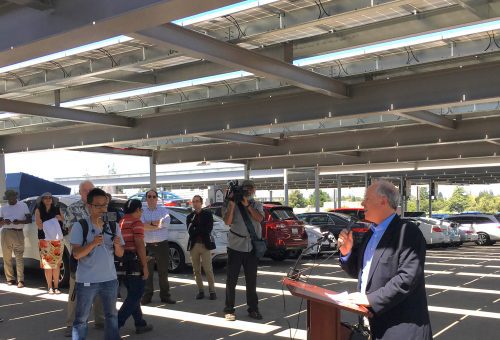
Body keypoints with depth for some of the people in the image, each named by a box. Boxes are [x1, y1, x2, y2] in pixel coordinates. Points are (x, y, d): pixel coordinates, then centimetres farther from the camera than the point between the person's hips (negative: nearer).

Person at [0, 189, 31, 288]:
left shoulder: (23, 205, 8)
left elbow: (29, 220, 5)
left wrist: (19, 221, -14)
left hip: (18, 233, -3)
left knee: (19, 257, -11)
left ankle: (20, 280, -15)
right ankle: (10, 279, 11)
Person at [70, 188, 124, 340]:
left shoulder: (113, 226, 3)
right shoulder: (80, 226, -9)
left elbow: (120, 254, 4)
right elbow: (76, 254, -15)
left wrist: (117, 244, -18)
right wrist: (93, 243, -31)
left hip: (110, 279, 4)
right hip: (86, 281, -4)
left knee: (111, 316, 17)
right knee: (81, 319, 6)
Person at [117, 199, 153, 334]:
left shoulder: (121, 222, 14)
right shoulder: (136, 223, -12)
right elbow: (139, 245, -19)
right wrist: (145, 266, -17)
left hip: (123, 262, 9)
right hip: (134, 262, -9)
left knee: (133, 294, 16)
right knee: (135, 295, -2)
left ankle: (140, 324, 22)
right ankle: (116, 324, -9)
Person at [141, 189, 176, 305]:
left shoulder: (163, 210, 7)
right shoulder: (142, 212, 6)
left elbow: (166, 221, -12)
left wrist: (149, 223, -11)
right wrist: (157, 224, -15)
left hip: (162, 245, 1)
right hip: (147, 246, 0)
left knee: (163, 272, 7)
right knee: (147, 272, 4)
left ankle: (165, 295, 15)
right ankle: (147, 296, 13)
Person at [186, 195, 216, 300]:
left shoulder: (208, 214, 5)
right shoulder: (190, 217, 13)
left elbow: (208, 229, -8)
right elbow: (190, 231, -1)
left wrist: (195, 229, -6)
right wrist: (201, 230, -10)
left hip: (205, 245, -3)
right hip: (193, 245, 3)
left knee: (208, 270, -6)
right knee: (196, 270, 6)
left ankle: (212, 291, 1)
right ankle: (200, 291, 14)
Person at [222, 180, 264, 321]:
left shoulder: (257, 205, 9)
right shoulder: (232, 205, 1)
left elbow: (259, 218, -10)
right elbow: (228, 221, -12)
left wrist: (247, 204, -18)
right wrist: (232, 204, -18)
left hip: (252, 248, 2)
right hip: (235, 247, -2)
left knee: (251, 280, 9)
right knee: (231, 280, 1)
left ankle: (253, 309, 18)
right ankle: (229, 310, 9)